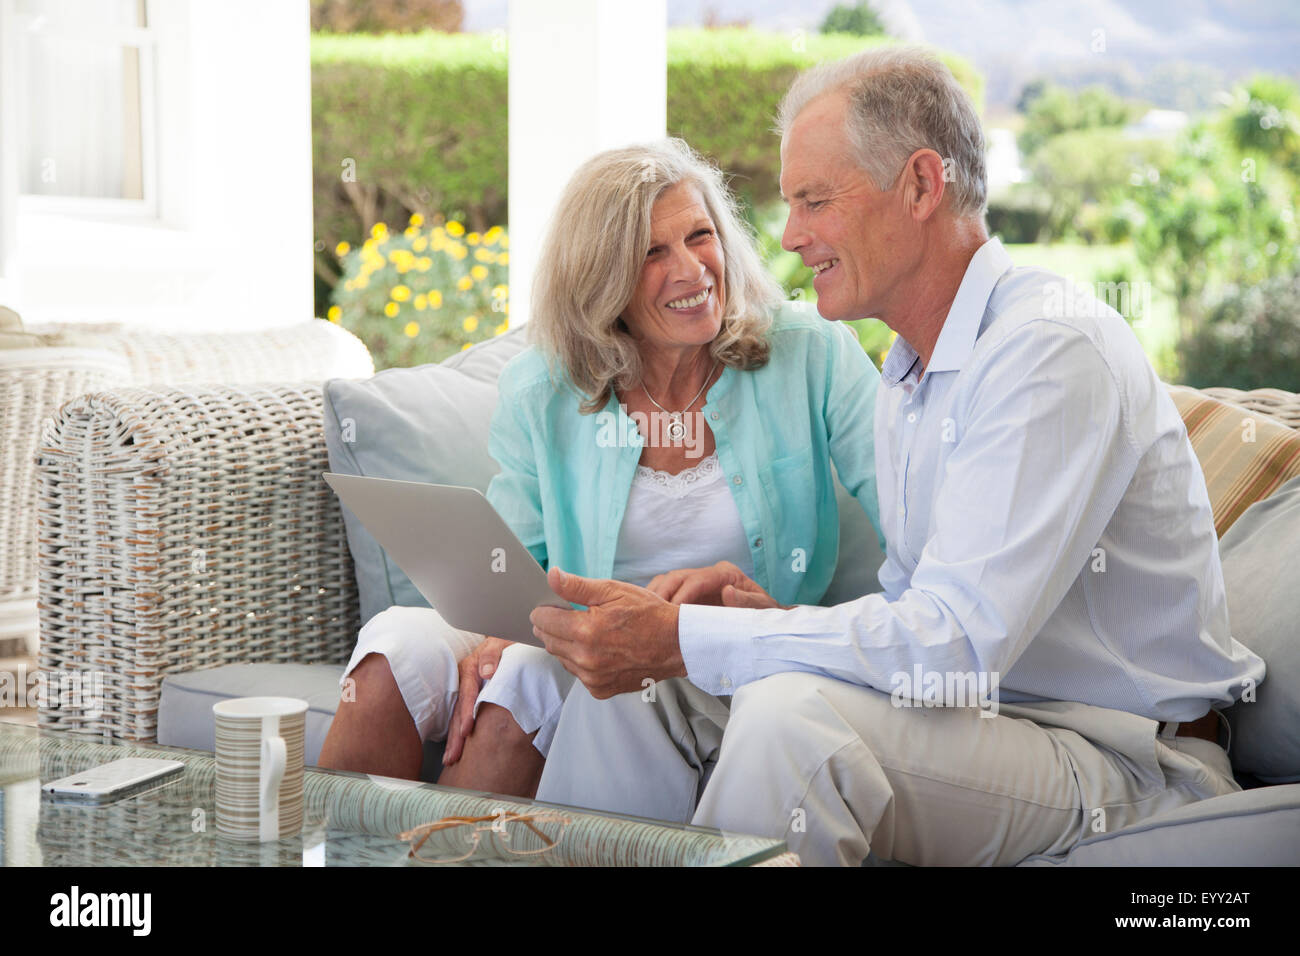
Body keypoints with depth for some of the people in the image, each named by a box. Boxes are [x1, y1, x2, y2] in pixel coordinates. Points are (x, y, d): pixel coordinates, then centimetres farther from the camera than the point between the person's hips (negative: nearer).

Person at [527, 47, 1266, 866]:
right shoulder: (911, 370, 12)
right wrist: (790, 620, -5)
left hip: (1122, 768, -9)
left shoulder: (1054, 351, -20)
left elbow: (957, 644, -28)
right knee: (636, 685, -2)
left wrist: (680, 639, -26)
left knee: (791, 712, -32)